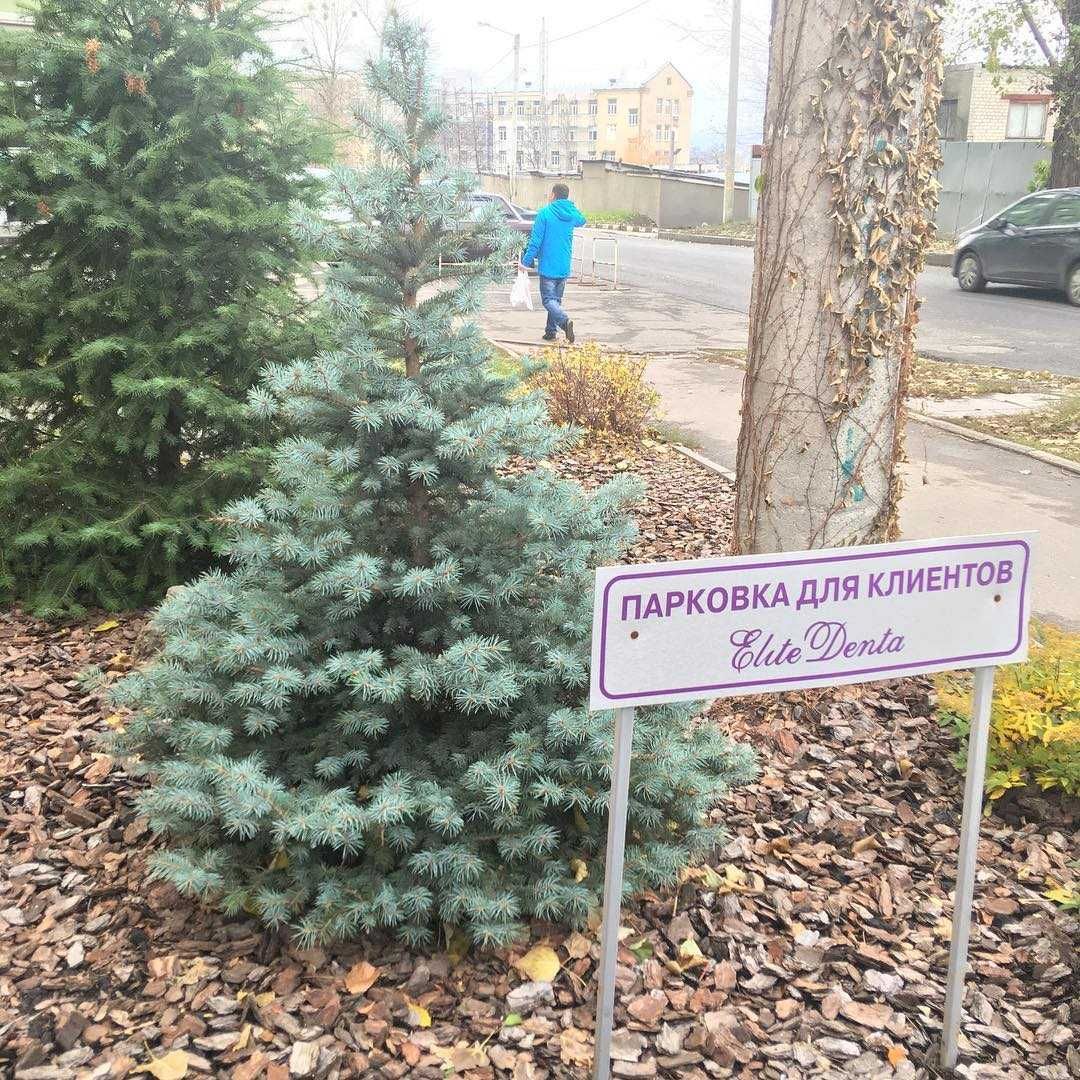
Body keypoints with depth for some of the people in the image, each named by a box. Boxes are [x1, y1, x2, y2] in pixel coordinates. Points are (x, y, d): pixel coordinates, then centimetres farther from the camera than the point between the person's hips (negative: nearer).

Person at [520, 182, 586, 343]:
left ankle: (565, 320, -30)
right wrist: (571, 206, 33)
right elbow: (582, 220, 32)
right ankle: (551, 331, 15)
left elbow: (535, 241, -13)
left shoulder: (545, 213, -10)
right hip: (564, 267, 5)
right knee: (556, 299, 16)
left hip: (548, 266, -5)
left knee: (548, 299, -5)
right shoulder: (572, 214, 6)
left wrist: (526, 261, -8)